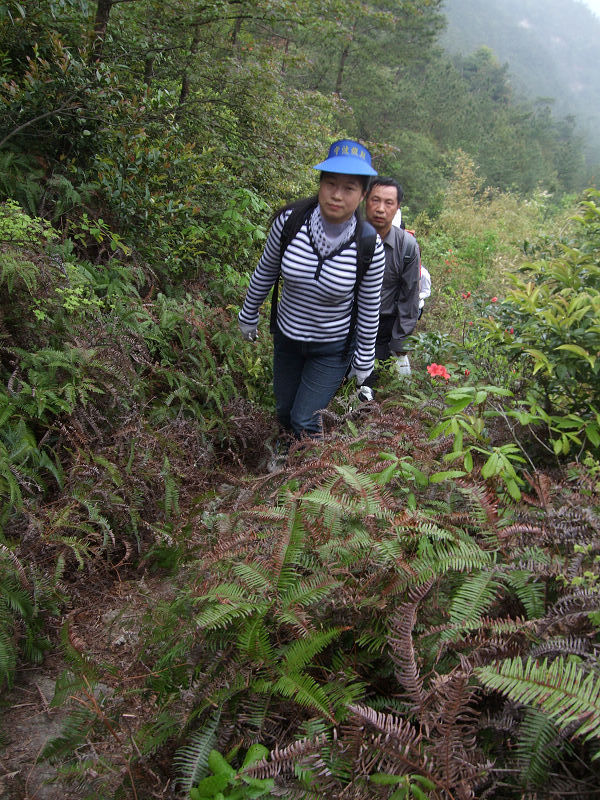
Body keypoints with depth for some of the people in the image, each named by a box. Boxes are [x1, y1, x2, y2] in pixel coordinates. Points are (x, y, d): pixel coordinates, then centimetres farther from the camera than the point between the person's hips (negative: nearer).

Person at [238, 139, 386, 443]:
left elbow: (369, 308, -10)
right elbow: (265, 273, -2)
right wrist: (248, 316, 10)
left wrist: (364, 360, -1)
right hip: (287, 335, 3)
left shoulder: (369, 245, -24)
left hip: (333, 348, -3)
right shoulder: (289, 221, -20)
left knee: (304, 421, 2)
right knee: (285, 411, 21)